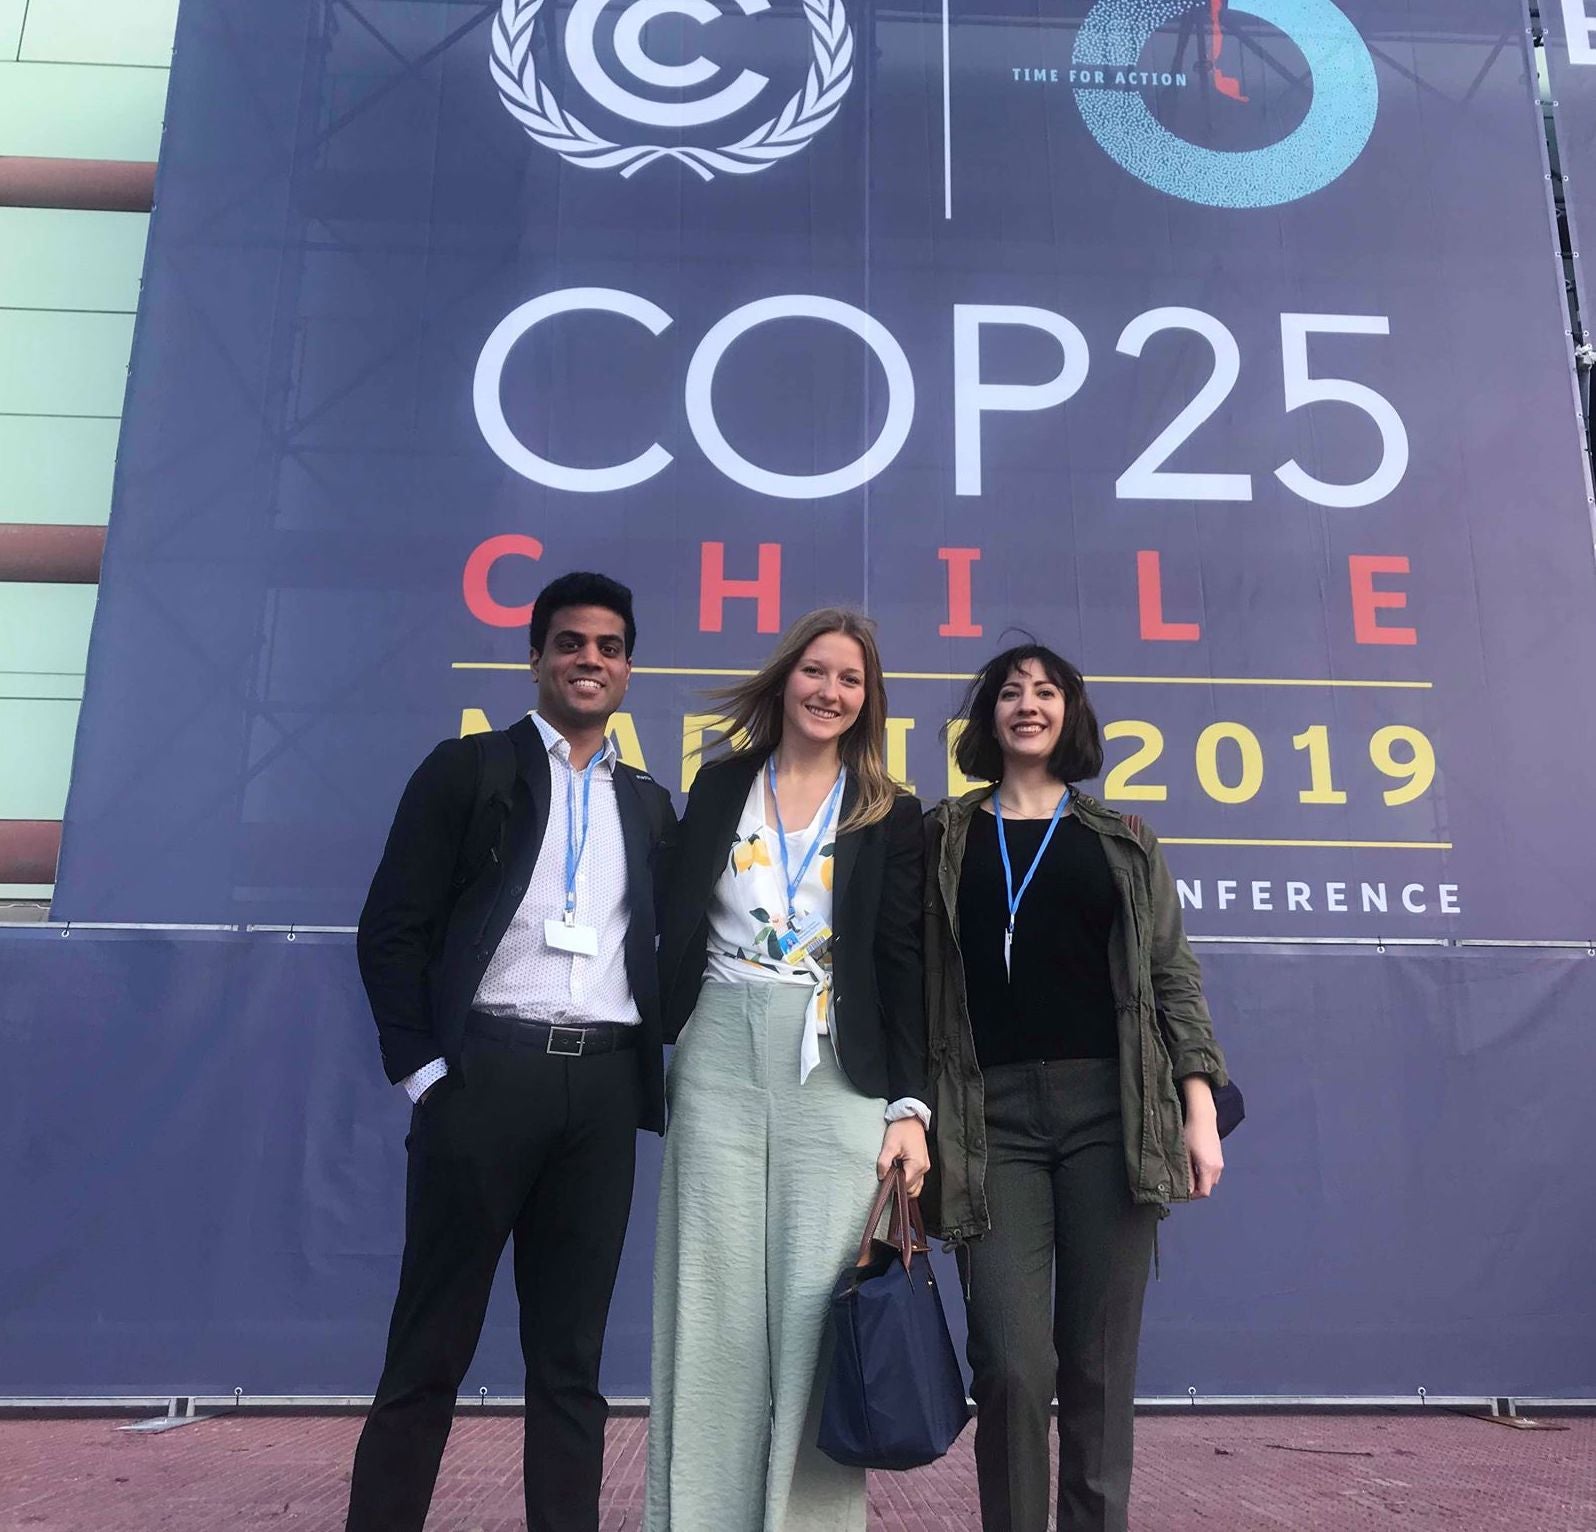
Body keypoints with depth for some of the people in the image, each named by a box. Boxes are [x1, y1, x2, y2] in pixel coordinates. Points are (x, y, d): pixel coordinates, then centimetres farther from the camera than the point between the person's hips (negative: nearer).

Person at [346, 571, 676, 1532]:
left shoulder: (651, 805, 16)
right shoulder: (468, 769, 4)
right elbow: (393, 930, -1)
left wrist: (666, 1060, 4)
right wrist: (424, 1068, -8)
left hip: (606, 1089, 4)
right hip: (486, 1074, -3)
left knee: (572, 1353, 10)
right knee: (431, 1346, 4)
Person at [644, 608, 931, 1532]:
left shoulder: (894, 819, 6)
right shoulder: (719, 789, 11)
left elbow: (906, 969, 3)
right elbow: (679, 931, 10)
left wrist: (909, 1105, -5)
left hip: (838, 1073, -1)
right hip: (719, 1061, 1)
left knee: (819, 1306, -2)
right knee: (715, 1302, 4)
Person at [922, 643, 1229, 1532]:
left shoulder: (1123, 842, 13)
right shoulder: (945, 839, 11)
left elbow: (1172, 976, 9)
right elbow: (914, 981, 8)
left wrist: (1199, 1108, -1)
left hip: (1109, 1109, 1)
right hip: (994, 1116, -1)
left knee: (1101, 1361, 3)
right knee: (1013, 1362, -8)